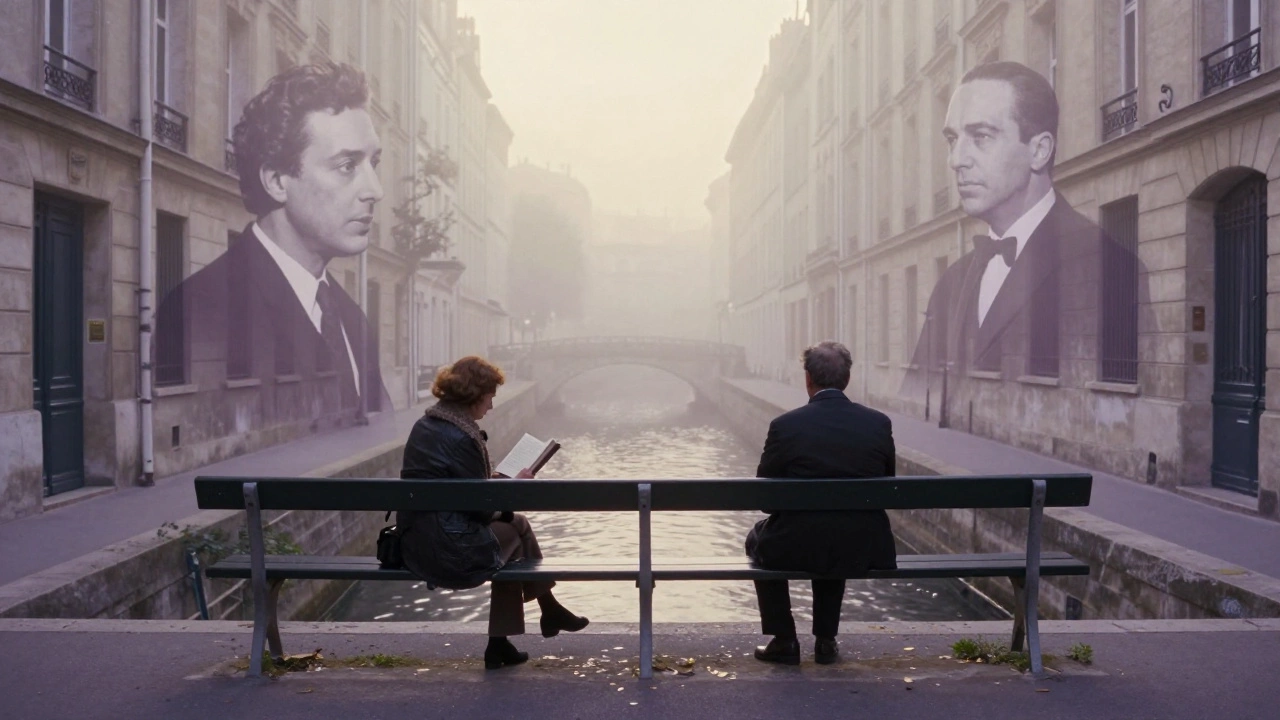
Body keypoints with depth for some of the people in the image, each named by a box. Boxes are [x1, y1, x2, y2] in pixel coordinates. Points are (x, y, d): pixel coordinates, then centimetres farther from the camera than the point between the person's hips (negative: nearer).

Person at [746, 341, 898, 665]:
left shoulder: (785, 425, -13)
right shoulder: (879, 423, -5)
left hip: (797, 548, -3)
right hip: (862, 550, 3)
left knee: (758, 538, 30)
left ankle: (784, 640, 26)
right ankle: (826, 640, 33)